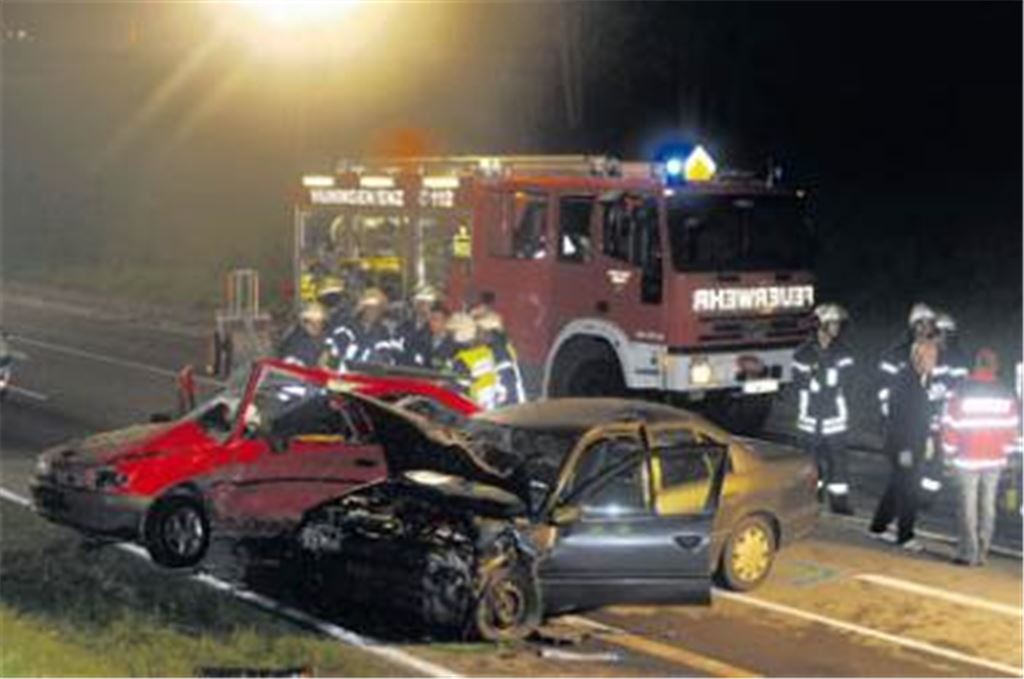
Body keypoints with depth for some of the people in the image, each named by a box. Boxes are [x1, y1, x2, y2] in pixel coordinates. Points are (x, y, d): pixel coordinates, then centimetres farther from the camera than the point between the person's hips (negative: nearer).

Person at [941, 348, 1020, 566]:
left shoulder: (963, 393, -10)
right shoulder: (1006, 396, 0)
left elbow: (950, 424, -9)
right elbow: (1012, 428, 5)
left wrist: (950, 452, 3)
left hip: (967, 459, -3)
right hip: (995, 460, 3)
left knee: (967, 507, 2)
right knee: (988, 505, 9)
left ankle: (968, 553, 1)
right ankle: (981, 552, 11)